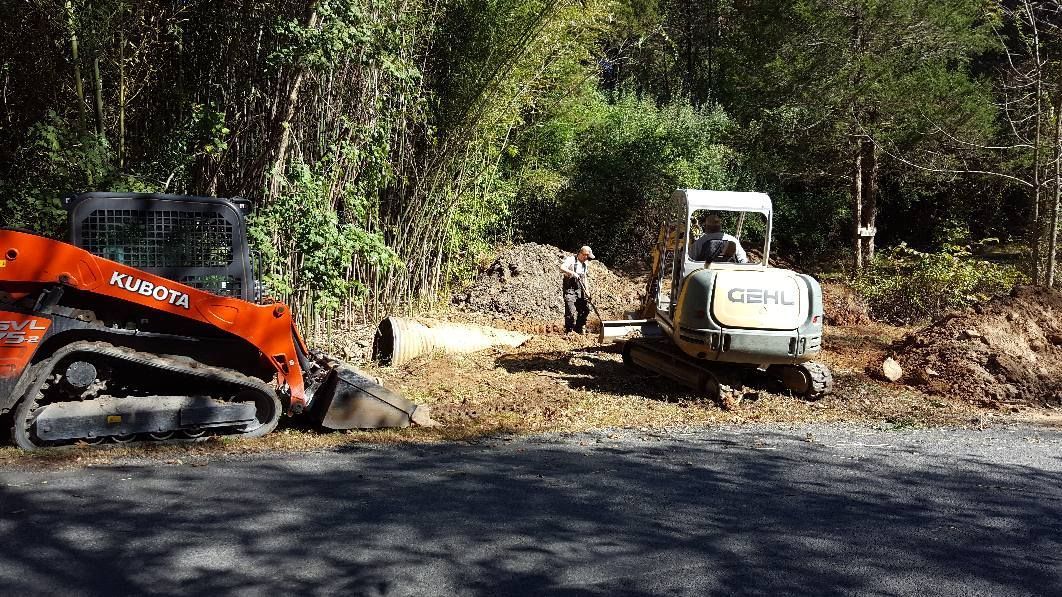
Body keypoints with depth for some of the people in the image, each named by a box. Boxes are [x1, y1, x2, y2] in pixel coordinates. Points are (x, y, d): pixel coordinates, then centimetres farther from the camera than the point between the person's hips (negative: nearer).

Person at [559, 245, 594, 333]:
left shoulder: (586, 263, 15)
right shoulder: (571, 259, -8)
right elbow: (562, 268, -25)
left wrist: (586, 291, 16)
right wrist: (572, 272, -40)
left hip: (580, 290, 7)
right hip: (570, 289, -7)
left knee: (586, 309, 5)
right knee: (571, 311, -13)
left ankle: (578, 329, 19)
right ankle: (569, 331, -4)